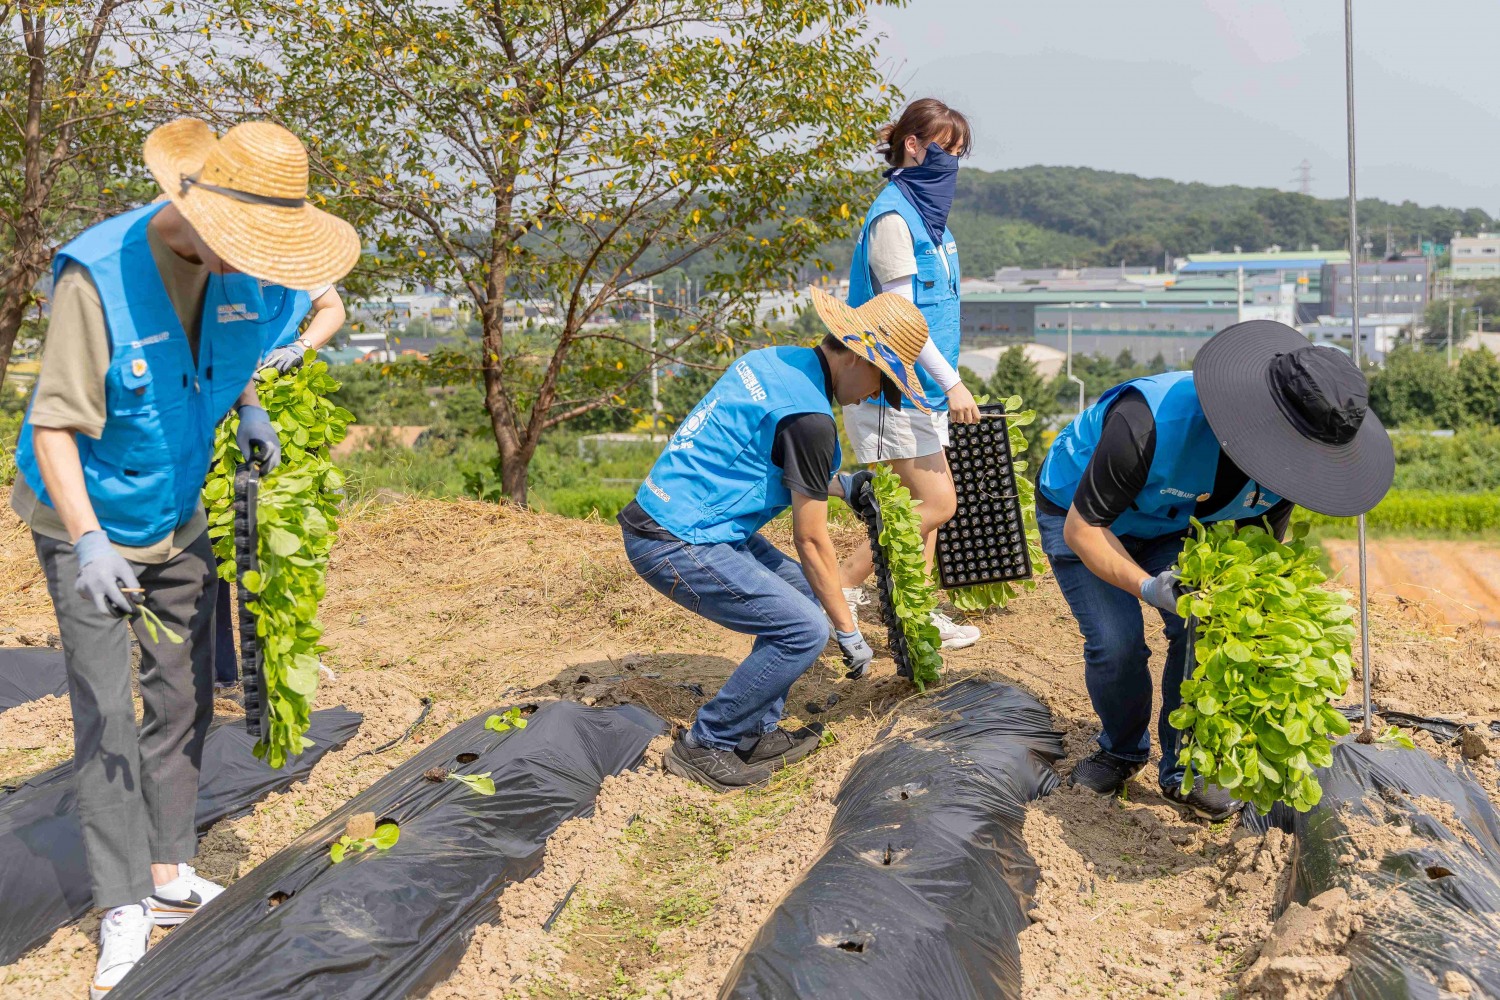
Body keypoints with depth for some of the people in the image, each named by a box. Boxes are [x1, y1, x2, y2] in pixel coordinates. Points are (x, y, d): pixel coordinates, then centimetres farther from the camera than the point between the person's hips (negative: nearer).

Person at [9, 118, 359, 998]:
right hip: (89, 526, -6)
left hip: (178, 518, 6)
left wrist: (251, 410, -3)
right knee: (105, 712, -5)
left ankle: (171, 877, 25)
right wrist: (89, 543, -37)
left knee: (185, 697, 11)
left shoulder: (244, 271, -10)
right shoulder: (99, 273, -29)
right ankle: (126, 911, 4)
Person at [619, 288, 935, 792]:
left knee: (801, 590, 16)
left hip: (674, 518, 10)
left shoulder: (775, 359, 9)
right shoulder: (808, 416, -19)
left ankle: (756, 733, 21)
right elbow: (812, 541, -12)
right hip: (678, 542, -10)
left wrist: (837, 483, 23)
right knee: (804, 627, -10)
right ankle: (704, 747, 2)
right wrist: (849, 632, -2)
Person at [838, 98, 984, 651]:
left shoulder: (928, 211, 14)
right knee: (937, 503, -8)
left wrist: (944, 382, 19)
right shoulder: (893, 215, -15)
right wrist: (951, 382, -19)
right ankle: (838, 589, 1)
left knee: (927, 502, 10)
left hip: (920, 384, 9)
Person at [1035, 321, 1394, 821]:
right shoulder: (1151, 421, -43)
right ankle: (1122, 750, 14)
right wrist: (1147, 586, -45)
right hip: (1079, 513, -4)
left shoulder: (1291, 459, -23)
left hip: (1170, 524, 5)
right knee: (1116, 644, -18)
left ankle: (1184, 770, 7)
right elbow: (1081, 528, -32)